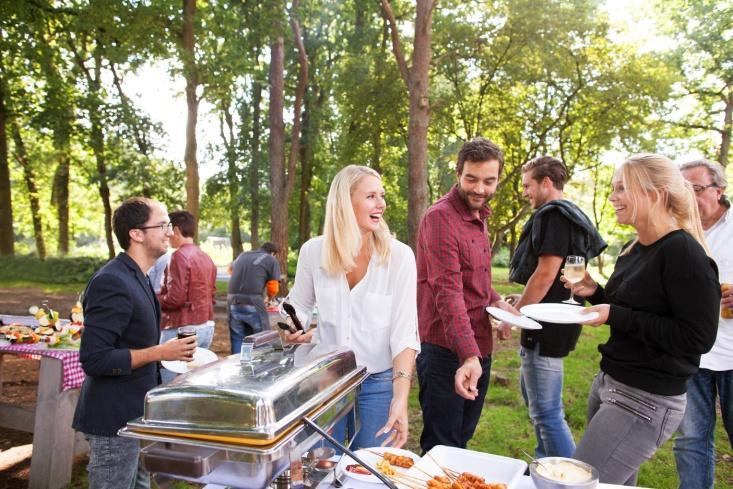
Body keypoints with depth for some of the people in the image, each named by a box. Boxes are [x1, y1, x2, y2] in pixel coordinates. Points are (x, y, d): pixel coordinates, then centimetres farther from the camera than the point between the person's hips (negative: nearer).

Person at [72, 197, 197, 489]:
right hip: (114, 421, -9)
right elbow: (93, 359, -25)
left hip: (135, 416, 10)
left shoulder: (136, 278, 10)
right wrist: (158, 353, -23)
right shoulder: (112, 282, -22)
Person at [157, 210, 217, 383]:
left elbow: (175, 298, -18)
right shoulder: (206, 258, 13)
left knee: (167, 382, -3)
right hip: (207, 327, 9)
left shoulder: (180, 256, -13)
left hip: (183, 329, -9)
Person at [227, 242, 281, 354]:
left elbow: (231, 269, 40)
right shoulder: (271, 260, 6)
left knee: (237, 340, 10)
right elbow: (273, 289, 3)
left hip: (233, 301, 5)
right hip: (253, 304, -5)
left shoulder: (242, 255, 21)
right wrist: (269, 298, 25)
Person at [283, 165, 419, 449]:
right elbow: (300, 306, 9)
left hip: (379, 382, -1)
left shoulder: (399, 256, -15)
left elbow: (404, 332, -17)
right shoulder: (313, 251, -8)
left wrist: (400, 397, -25)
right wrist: (293, 329, -12)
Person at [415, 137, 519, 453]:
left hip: (479, 348, 9)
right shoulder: (440, 217, -16)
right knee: (442, 450, 3)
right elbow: (448, 292, -26)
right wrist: (469, 356, -34)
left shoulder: (479, 218, 13)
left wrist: (497, 301, 3)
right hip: (447, 352, -9)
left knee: (462, 440, 21)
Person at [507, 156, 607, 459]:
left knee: (546, 413, -4)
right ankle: (545, 462, 37)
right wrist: (521, 302, 20)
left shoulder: (553, 215, -16)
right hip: (552, 323, 11)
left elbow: (546, 274, -23)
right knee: (530, 392, 24)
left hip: (547, 328, -11)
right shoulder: (571, 215, 16)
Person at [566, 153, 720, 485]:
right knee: (617, 484, 21)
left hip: (646, 401, -9)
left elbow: (698, 338, -21)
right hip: (609, 383, 9)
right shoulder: (633, 249, 8)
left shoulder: (683, 252, -18)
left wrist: (616, 316, -22)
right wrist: (596, 293, 3)